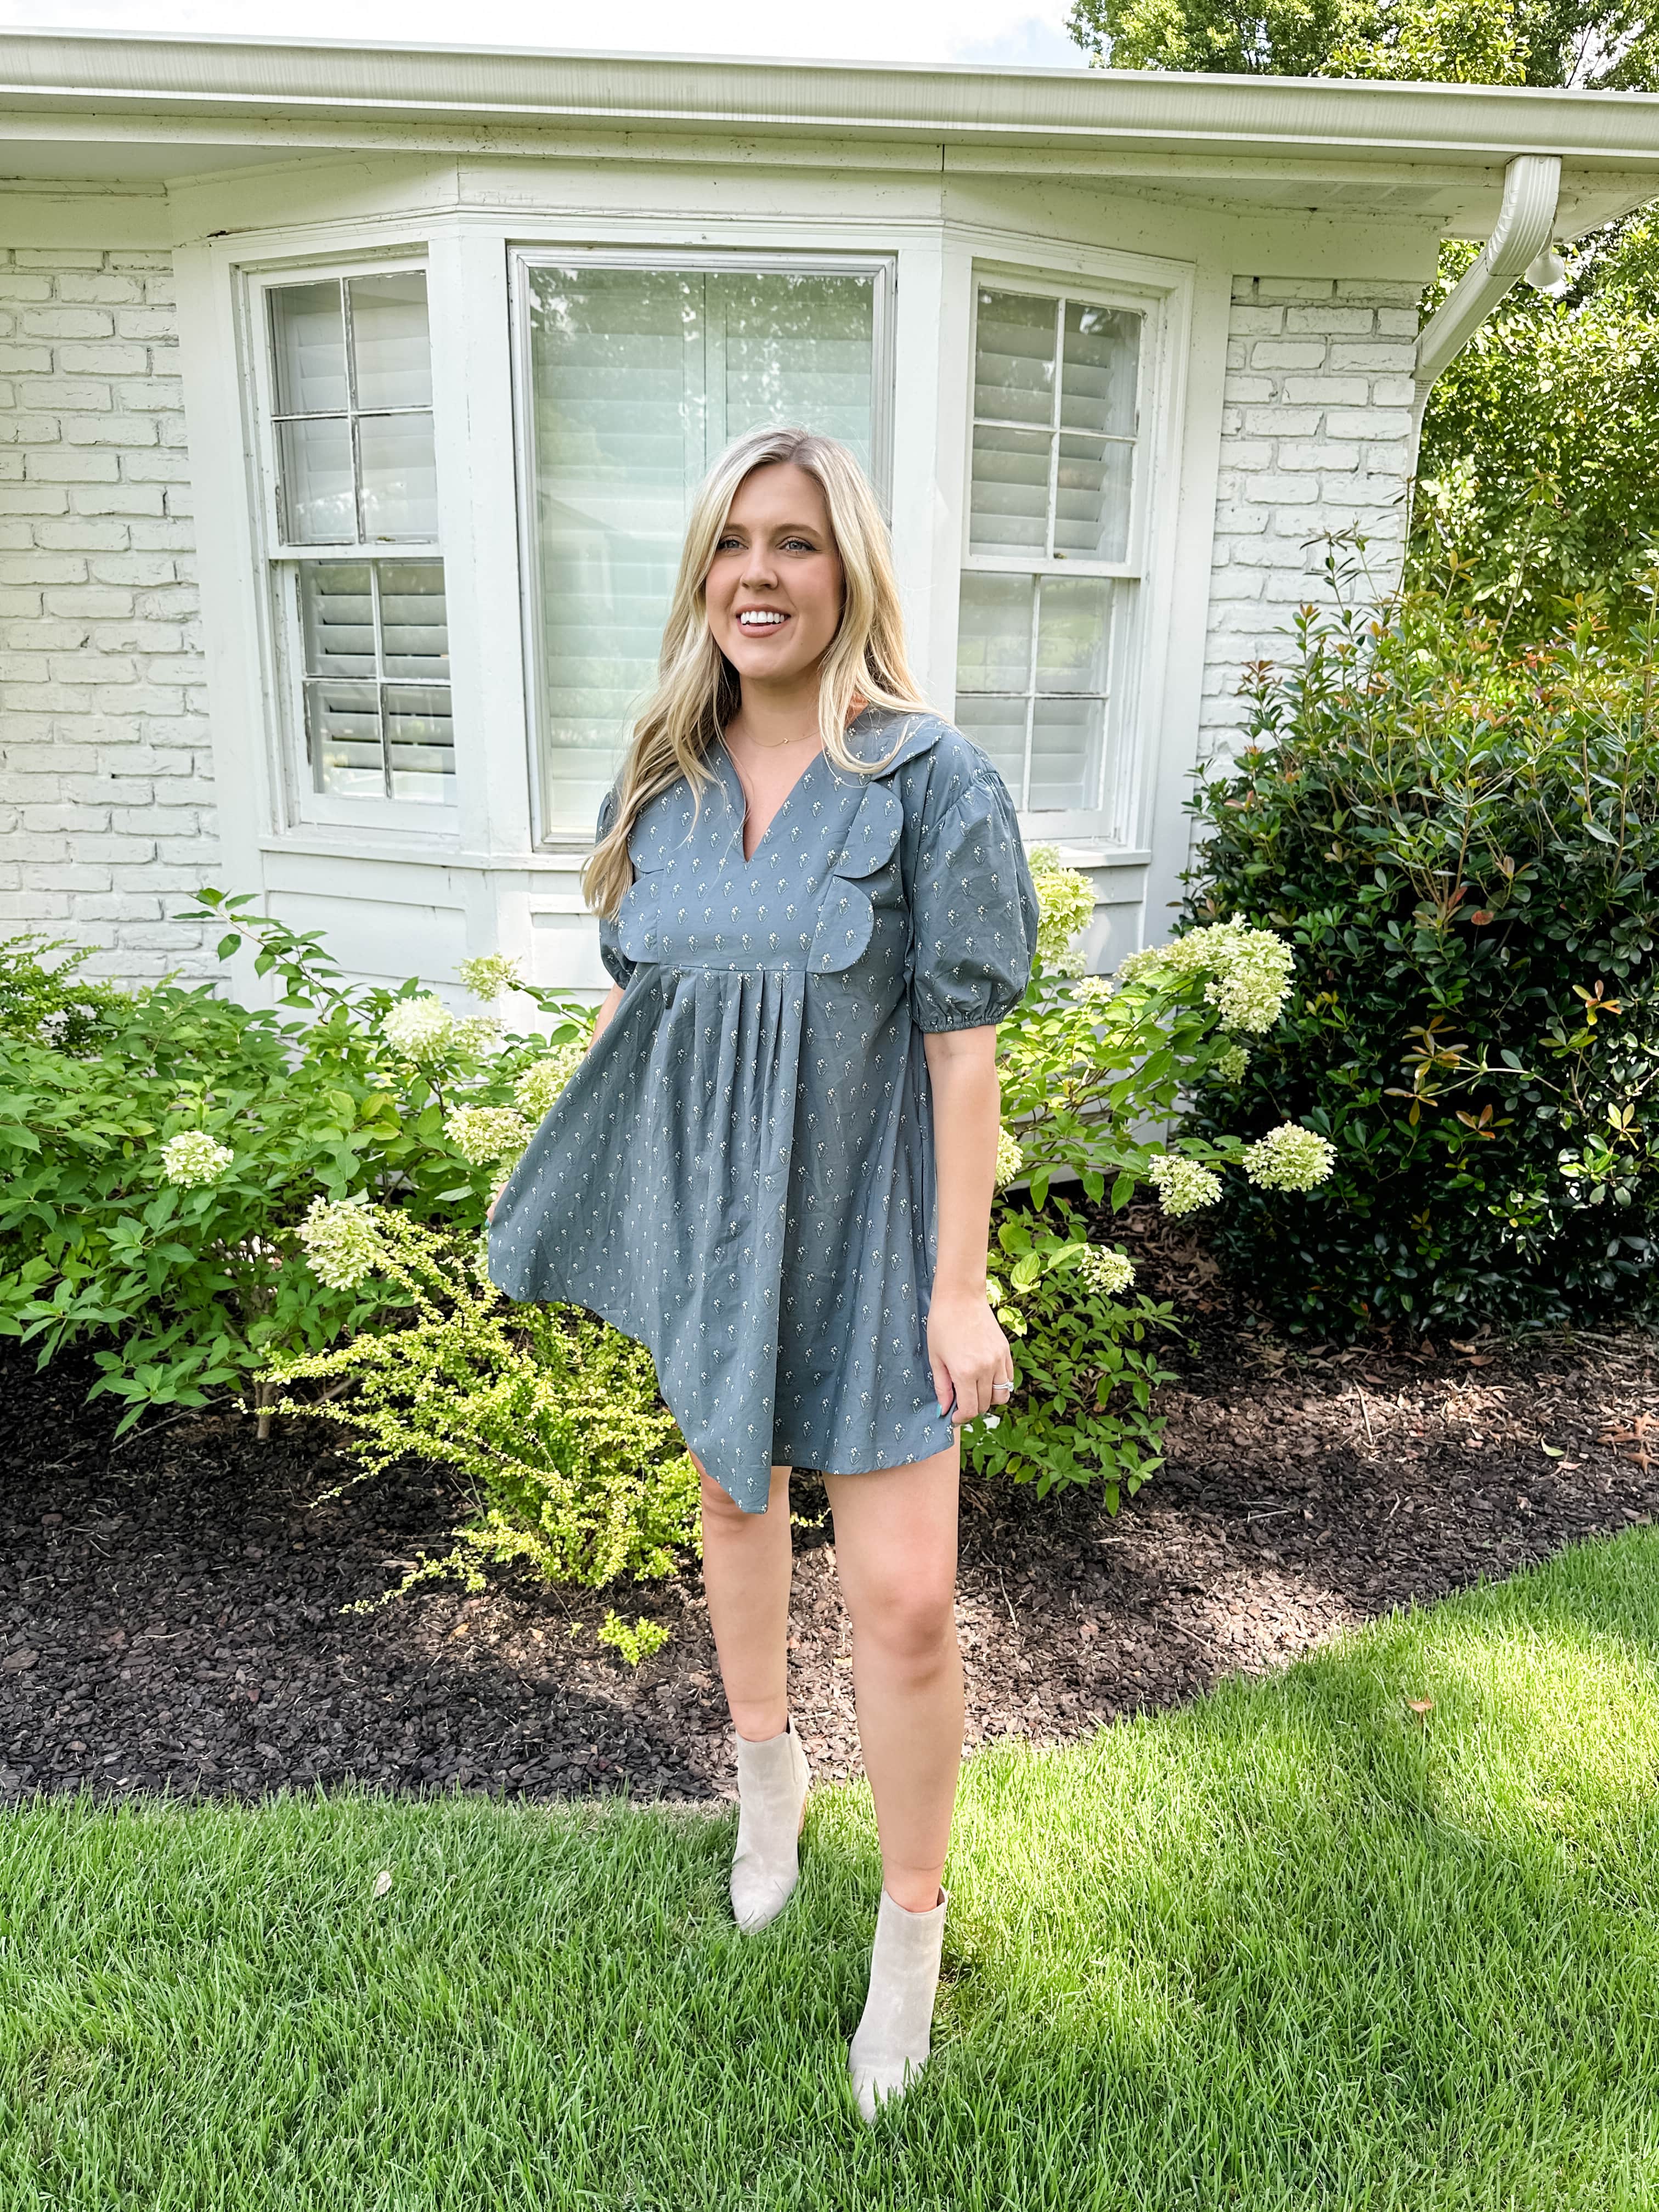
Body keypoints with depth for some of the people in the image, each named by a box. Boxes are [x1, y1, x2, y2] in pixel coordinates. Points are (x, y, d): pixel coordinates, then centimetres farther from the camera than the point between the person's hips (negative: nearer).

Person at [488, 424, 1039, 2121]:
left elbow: (964, 1043, -12)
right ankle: (767, 1768, 50)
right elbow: (631, 1005, 9)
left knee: (904, 1599, -3)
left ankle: (912, 1930, 23)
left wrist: (960, 1284, -13)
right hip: (706, 1213, 5)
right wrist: (625, 1211, 10)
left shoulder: (931, 782, -12)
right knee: (734, 1493, 22)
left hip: (865, 1225, -4)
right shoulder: (658, 783, 2)